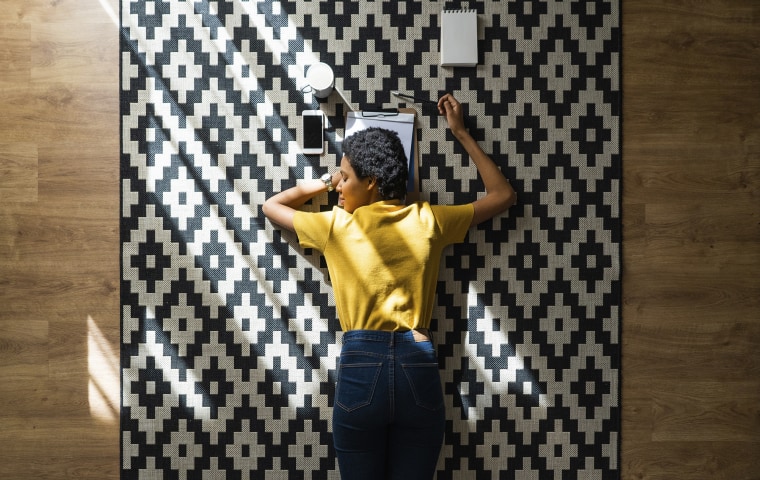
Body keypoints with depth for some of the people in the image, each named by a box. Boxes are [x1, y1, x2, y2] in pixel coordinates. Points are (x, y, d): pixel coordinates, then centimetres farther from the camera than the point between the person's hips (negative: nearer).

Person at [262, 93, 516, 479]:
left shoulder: (337, 226, 0)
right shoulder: (428, 221, 4)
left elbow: (272, 205, 18)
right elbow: (503, 195, 17)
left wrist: (325, 183, 22)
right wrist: (461, 134, 21)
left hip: (360, 368, -2)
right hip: (419, 369, 2)